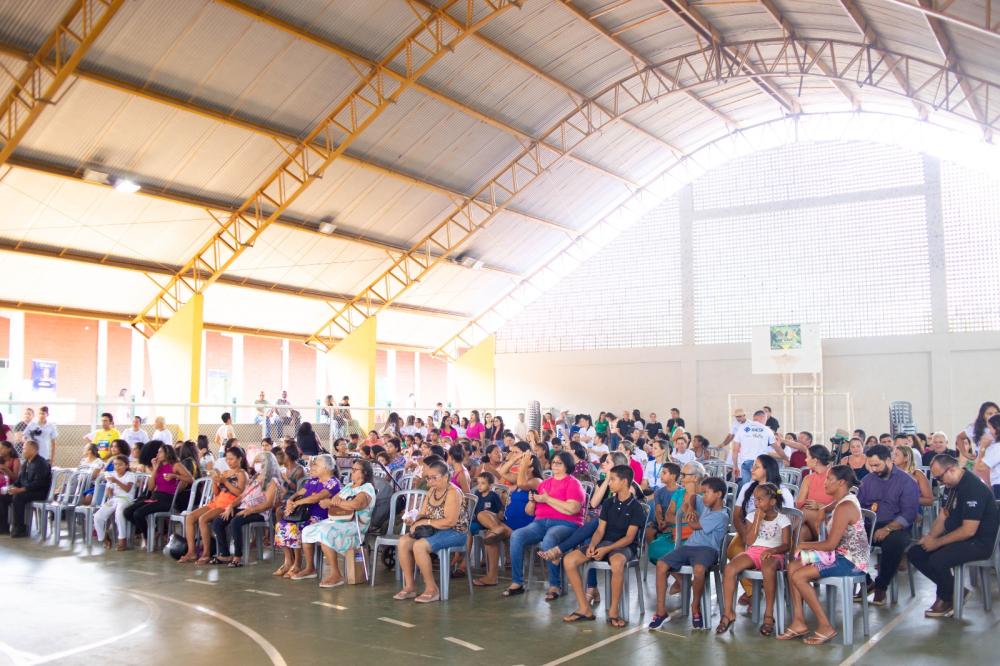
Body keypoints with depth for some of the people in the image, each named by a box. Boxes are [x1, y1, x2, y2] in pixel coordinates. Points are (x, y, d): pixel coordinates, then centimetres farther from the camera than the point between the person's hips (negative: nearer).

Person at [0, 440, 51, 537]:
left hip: (39, 492, -9)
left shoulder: (41, 463, -16)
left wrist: (21, 489, -30)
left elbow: (38, 483, -24)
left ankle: (20, 529, -26)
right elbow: (19, 479, 15)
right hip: (24, 491, 9)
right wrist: (12, 487, -6)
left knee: (17, 497, -33)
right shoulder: (25, 463, 14)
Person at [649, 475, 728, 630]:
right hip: (690, 546, 7)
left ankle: (695, 607, -13)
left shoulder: (721, 516, -11)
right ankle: (661, 611, -12)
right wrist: (691, 507, 9)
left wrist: (688, 512, 6)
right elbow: (692, 497, 30)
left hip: (707, 549, -7)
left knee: (699, 569, -41)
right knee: (661, 564, -14)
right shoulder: (706, 504, 13)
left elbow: (694, 525, -10)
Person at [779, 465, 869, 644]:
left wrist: (804, 545, -7)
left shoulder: (845, 507, -19)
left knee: (798, 576, -18)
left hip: (851, 561, -10)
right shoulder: (843, 501, 13)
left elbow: (831, 544, -21)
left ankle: (825, 626, -9)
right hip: (844, 555, 10)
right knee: (793, 567, 1)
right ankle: (799, 623, -1)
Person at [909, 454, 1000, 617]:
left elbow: (968, 531, -26)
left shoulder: (973, 488, -23)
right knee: (914, 553, 1)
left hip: (979, 542, -10)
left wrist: (937, 542, -18)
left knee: (937, 559, -30)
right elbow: (944, 514, 13)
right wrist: (930, 537, -2)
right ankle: (953, 588, 7)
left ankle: (946, 600, -2)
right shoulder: (955, 486, 7)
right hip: (957, 537, 10)